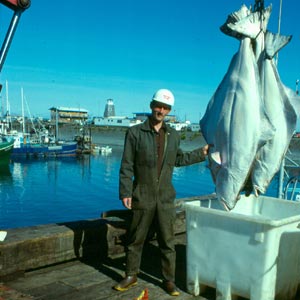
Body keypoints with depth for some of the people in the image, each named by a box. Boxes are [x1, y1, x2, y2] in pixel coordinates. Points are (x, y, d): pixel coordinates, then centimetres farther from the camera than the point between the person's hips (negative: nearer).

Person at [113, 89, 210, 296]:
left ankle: (169, 280, 23)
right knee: (136, 240, 9)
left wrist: (201, 153, 16)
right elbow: (126, 165, -5)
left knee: (168, 242, 9)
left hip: (165, 198, 3)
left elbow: (179, 159, 22)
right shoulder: (135, 132, -4)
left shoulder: (173, 135, 8)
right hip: (142, 197, -2)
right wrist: (125, 192, -10)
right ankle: (131, 276, 27)